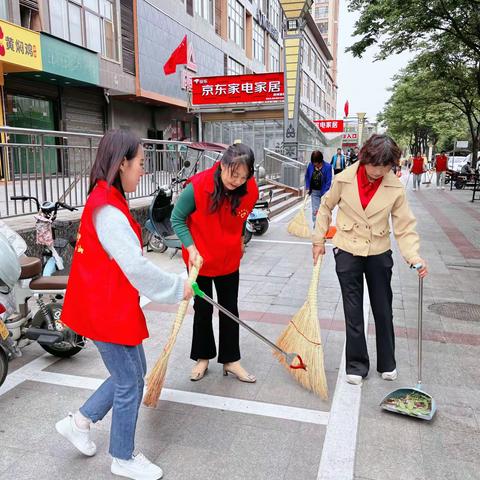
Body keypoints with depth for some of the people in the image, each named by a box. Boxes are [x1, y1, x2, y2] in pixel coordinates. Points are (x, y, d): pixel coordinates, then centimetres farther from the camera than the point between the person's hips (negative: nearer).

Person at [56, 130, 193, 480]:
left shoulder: (104, 200, 8)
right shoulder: (109, 209, -24)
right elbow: (136, 266, -27)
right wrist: (178, 287, -15)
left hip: (109, 304, 10)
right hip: (109, 310, -10)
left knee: (132, 372, 21)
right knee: (130, 382, 6)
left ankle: (79, 422, 35)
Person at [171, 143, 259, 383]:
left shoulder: (250, 190, -16)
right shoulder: (197, 186, -26)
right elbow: (177, 219, -13)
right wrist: (191, 248, -22)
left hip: (229, 260, 3)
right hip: (200, 259, -3)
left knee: (230, 310, 10)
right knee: (203, 309, 11)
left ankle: (231, 361, 25)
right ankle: (202, 357, 30)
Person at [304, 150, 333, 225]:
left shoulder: (327, 167, -16)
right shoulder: (310, 165, -5)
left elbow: (328, 182, -16)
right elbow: (307, 177, 11)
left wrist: (324, 195, -19)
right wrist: (308, 188, 1)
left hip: (324, 192, -2)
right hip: (314, 191, 2)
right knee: (315, 210, -2)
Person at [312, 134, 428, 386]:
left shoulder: (395, 187, -11)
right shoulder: (344, 179, -12)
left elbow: (404, 225, -8)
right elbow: (326, 207, 3)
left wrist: (413, 255, -23)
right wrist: (319, 240, 5)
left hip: (379, 254, 1)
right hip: (347, 252, -1)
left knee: (383, 310, 13)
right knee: (353, 312, 6)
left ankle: (387, 364, 32)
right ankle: (356, 365, 22)